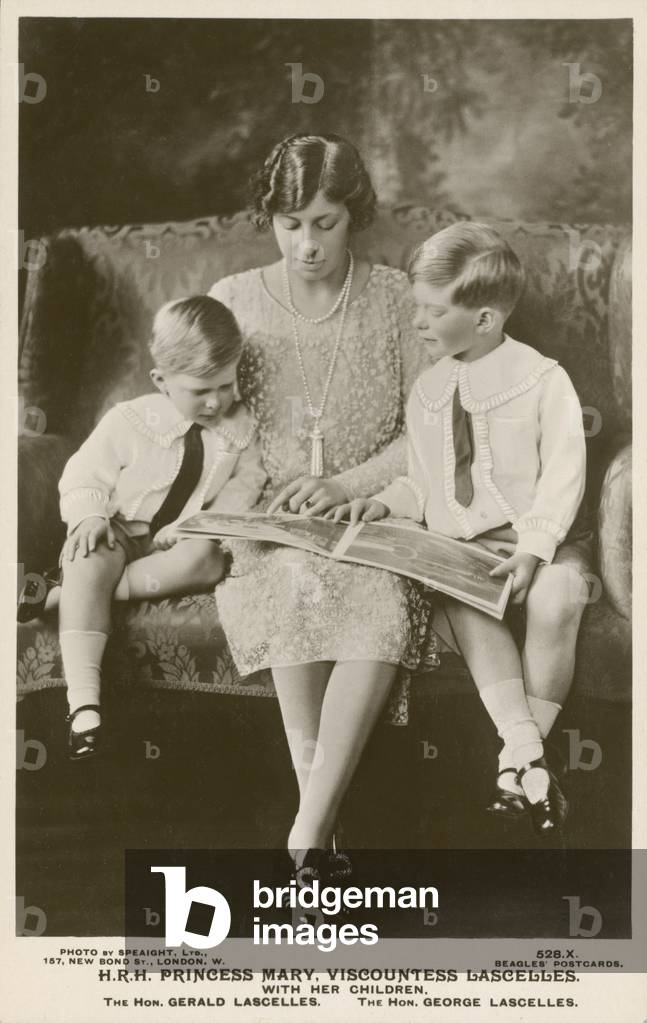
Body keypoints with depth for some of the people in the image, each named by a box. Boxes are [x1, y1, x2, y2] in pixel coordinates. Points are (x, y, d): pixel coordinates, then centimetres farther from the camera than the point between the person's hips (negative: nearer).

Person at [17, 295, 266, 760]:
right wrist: (89, 517, -24)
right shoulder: (129, 421, -8)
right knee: (87, 564, -35)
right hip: (119, 533, -2)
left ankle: (62, 594, -28)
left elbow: (247, 479, 4)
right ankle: (83, 699, -38)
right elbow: (85, 476, -3)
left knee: (206, 557, -35)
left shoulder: (241, 426, -1)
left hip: (179, 542, 2)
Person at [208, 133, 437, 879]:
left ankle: (306, 836, -28)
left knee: (387, 607, -33)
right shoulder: (233, 302, 4)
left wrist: (343, 484, -14)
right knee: (291, 591, -34)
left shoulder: (396, 299, 2)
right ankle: (324, 823, -24)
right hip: (265, 526, 1)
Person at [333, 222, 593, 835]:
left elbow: (563, 476, -8)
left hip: (540, 540, -3)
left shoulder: (542, 380, -3)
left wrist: (534, 548, -21)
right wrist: (385, 503, -2)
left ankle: (518, 752, -17)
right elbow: (421, 483, 19)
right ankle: (526, 755, -28)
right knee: (461, 606, -30)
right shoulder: (427, 392, 12)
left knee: (554, 601, -33)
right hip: (457, 548, 3)